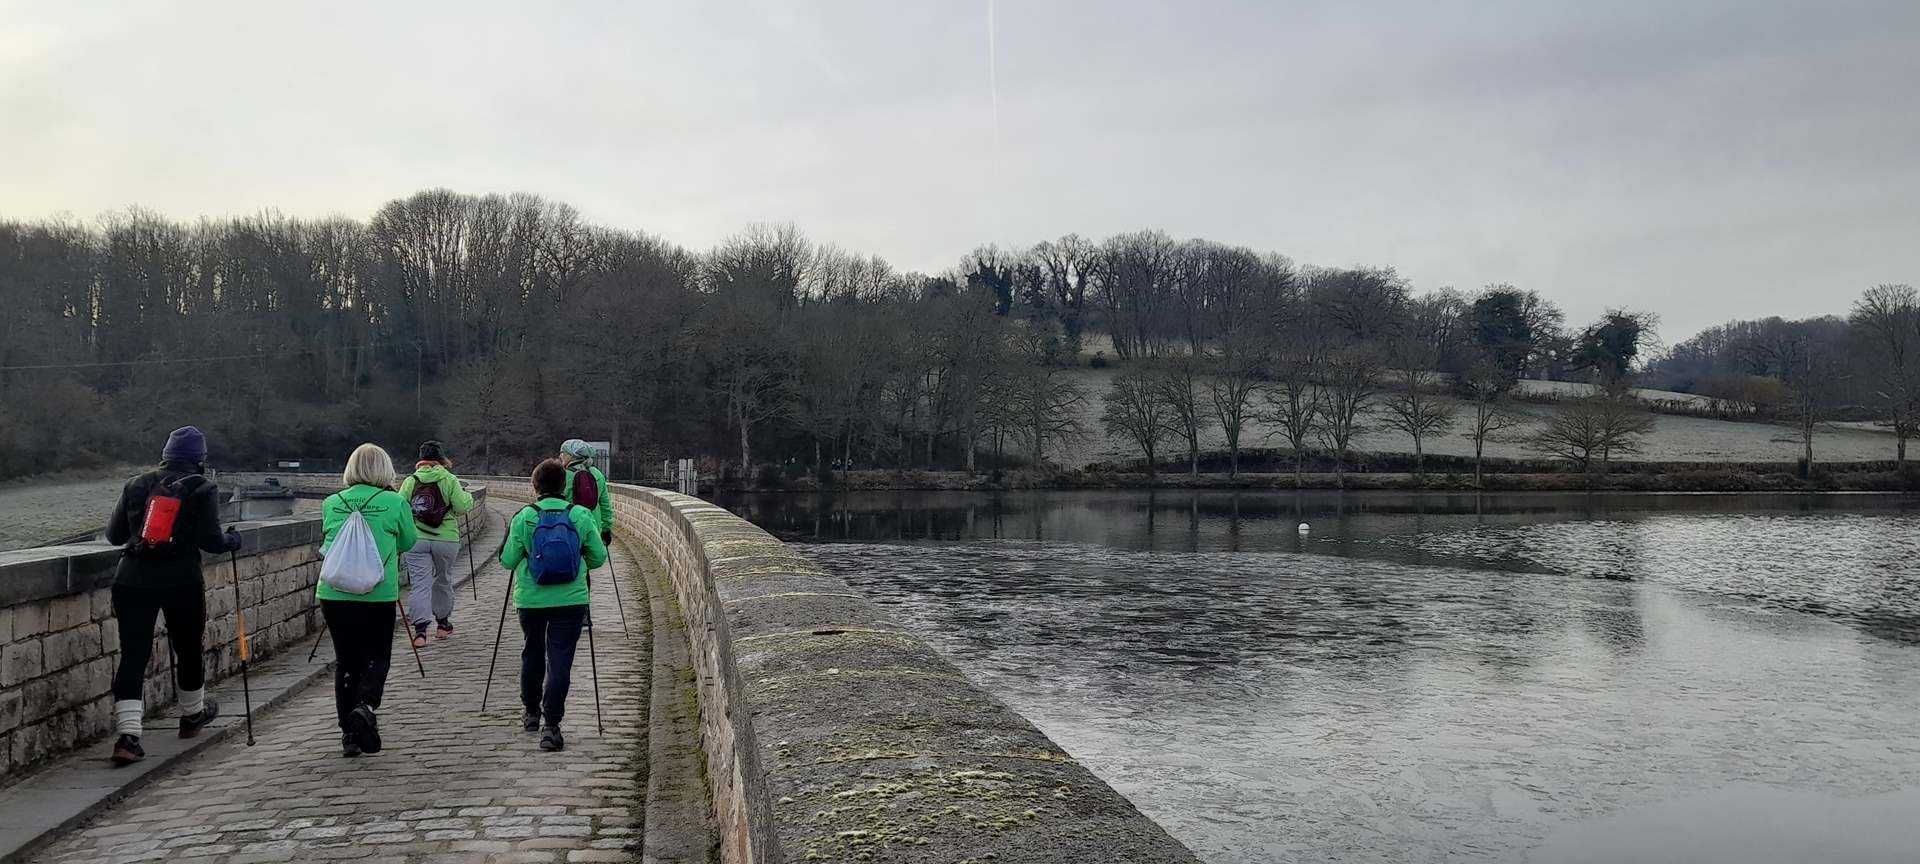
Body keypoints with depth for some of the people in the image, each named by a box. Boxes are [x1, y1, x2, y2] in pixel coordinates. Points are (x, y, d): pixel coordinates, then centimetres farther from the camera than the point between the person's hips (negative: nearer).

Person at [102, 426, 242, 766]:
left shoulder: (137, 485, 10)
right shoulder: (202, 489, -1)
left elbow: (114, 535, 12)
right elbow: (210, 541, -8)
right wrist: (232, 540, 12)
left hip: (133, 580, 2)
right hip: (181, 581, -2)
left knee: (133, 654, 1)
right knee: (189, 649, 18)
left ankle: (127, 735, -10)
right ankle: (192, 715, 37)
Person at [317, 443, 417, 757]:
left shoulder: (331, 503, 6)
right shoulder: (395, 503, -4)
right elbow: (408, 543, 7)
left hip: (333, 593, 3)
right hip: (378, 594, -3)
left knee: (345, 660, 12)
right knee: (378, 657, 12)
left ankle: (349, 732, 13)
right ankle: (364, 705, -15)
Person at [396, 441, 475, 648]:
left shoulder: (410, 481, 2)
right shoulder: (449, 480, -3)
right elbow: (462, 507, -9)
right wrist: (467, 495, 11)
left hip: (415, 540, 0)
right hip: (446, 539, 0)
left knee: (419, 583, -1)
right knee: (443, 581, 18)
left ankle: (420, 629, -14)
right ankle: (443, 623, 31)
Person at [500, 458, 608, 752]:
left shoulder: (523, 517, -6)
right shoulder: (581, 515, -4)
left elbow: (508, 561, -2)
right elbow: (598, 558, 2)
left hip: (530, 598, 1)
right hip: (571, 599, -1)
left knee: (532, 654, 21)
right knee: (560, 660, -1)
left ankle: (531, 711, 36)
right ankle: (551, 725, -8)